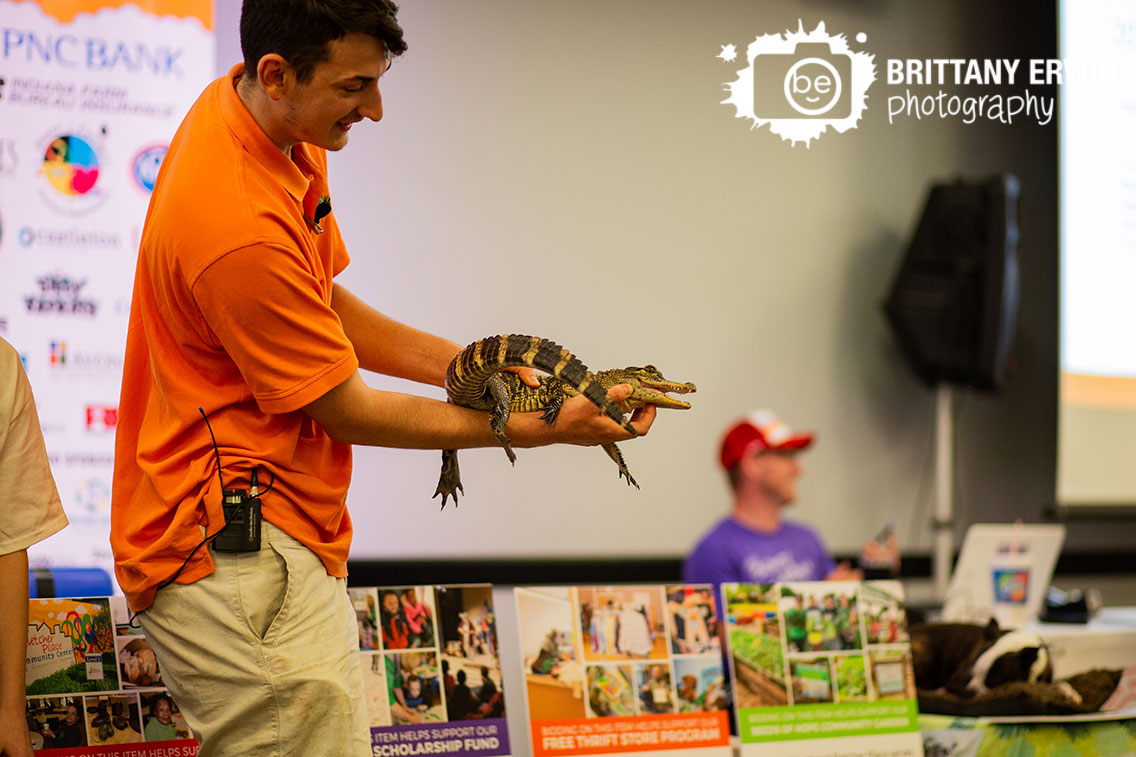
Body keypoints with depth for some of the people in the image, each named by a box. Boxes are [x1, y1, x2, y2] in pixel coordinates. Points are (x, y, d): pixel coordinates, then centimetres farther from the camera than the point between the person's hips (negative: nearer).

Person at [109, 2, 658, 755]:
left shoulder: (237, 102, 5)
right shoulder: (239, 227, -26)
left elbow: (320, 305, 16)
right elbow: (348, 411, -14)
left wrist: (461, 365, 3)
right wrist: (542, 430, -10)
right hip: (239, 556, -11)